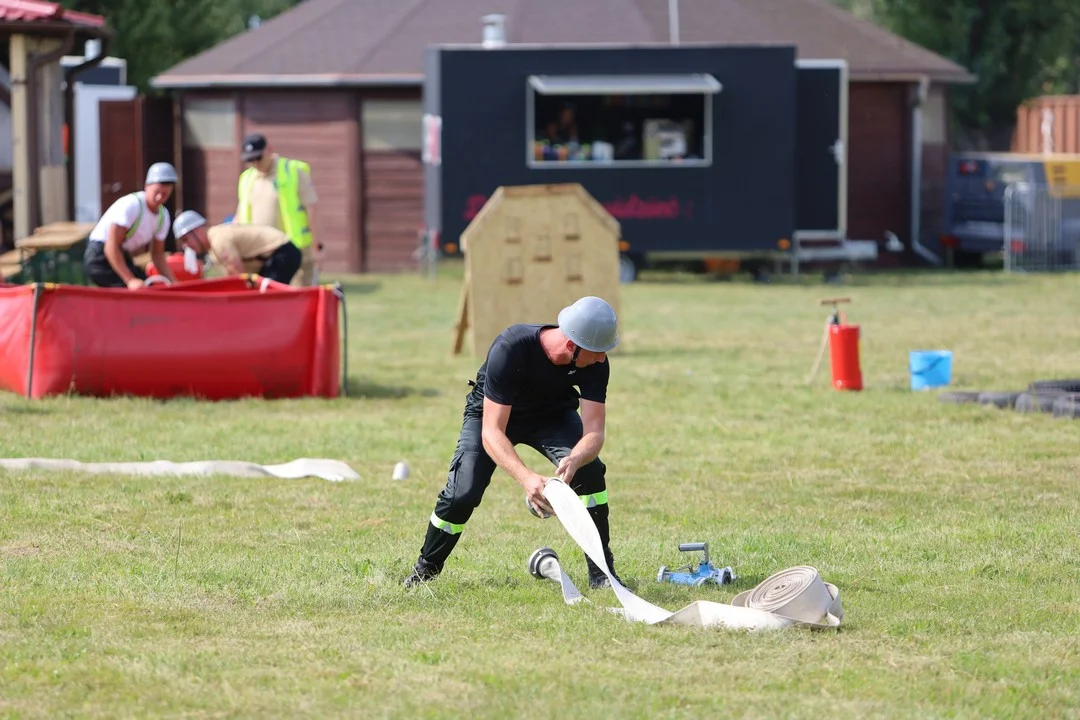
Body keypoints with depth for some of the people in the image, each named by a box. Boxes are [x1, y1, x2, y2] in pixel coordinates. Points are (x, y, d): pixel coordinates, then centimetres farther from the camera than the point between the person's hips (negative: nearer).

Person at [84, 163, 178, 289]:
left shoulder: (163, 216, 4)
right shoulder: (130, 205, -22)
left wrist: (173, 283, -2)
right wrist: (130, 280, -30)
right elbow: (111, 247, -25)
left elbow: (157, 254, 12)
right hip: (100, 257, -9)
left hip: (123, 258, 9)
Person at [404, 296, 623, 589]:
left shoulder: (595, 363, -30)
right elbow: (491, 433, -43)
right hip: (492, 413, -3)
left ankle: (601, 573, -11)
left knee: (590, 470, -24)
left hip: (553, 415, 3)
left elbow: (594, 432, -33)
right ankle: (424, 571, 7)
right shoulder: (510, 349, -41)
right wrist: (526, 477, -60)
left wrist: (573, 461, -57)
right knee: (462, 493, -20)